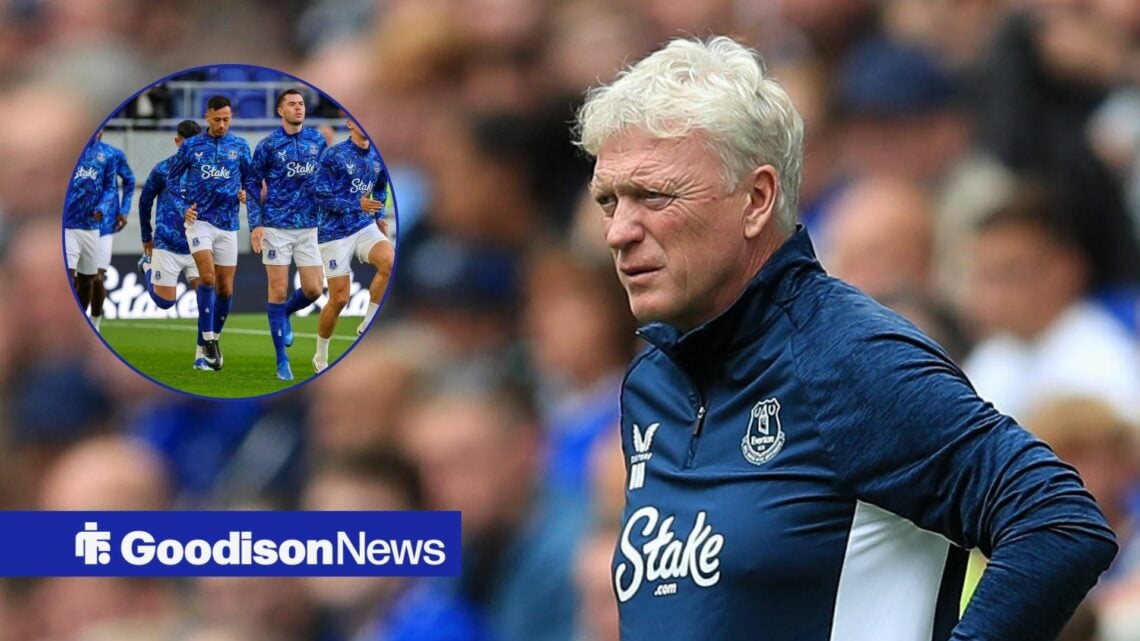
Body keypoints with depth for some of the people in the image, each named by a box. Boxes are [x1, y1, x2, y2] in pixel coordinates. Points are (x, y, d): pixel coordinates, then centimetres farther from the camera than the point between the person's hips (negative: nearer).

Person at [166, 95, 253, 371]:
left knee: (225, 288, 4)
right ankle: (208, 339, -14)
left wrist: (245, 193, -9)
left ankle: (213, 339, 21)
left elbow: (250, 178, 14)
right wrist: (183, 207, -5)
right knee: (207, 277, -21)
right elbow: (173, 179, 9)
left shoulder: (240, 146, 5)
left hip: (227, 224, 2)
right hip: (199, 221, -2)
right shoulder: (191, 146, 1)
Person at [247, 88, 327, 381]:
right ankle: (282, 361, 2)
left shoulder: (317, 140, 6)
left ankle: (284, 315, 34)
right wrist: (255, 224, -8)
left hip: (309, 226, 4)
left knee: (313, 290, 0)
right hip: (277, 227, -3)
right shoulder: (269, 145, -4)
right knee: (278, 291, -3)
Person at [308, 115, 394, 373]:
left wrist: (380, 216, 11)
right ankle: (321, 357, 16)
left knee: (389, 262, -26)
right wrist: (357, 205, -21)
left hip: (365, 226, 5)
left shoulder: (378, 157, 7)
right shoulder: (333, 155, -10)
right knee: (339, 299, -4)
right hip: (335, 232, -5)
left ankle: (368, 324, -10)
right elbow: (319, 194, -14)